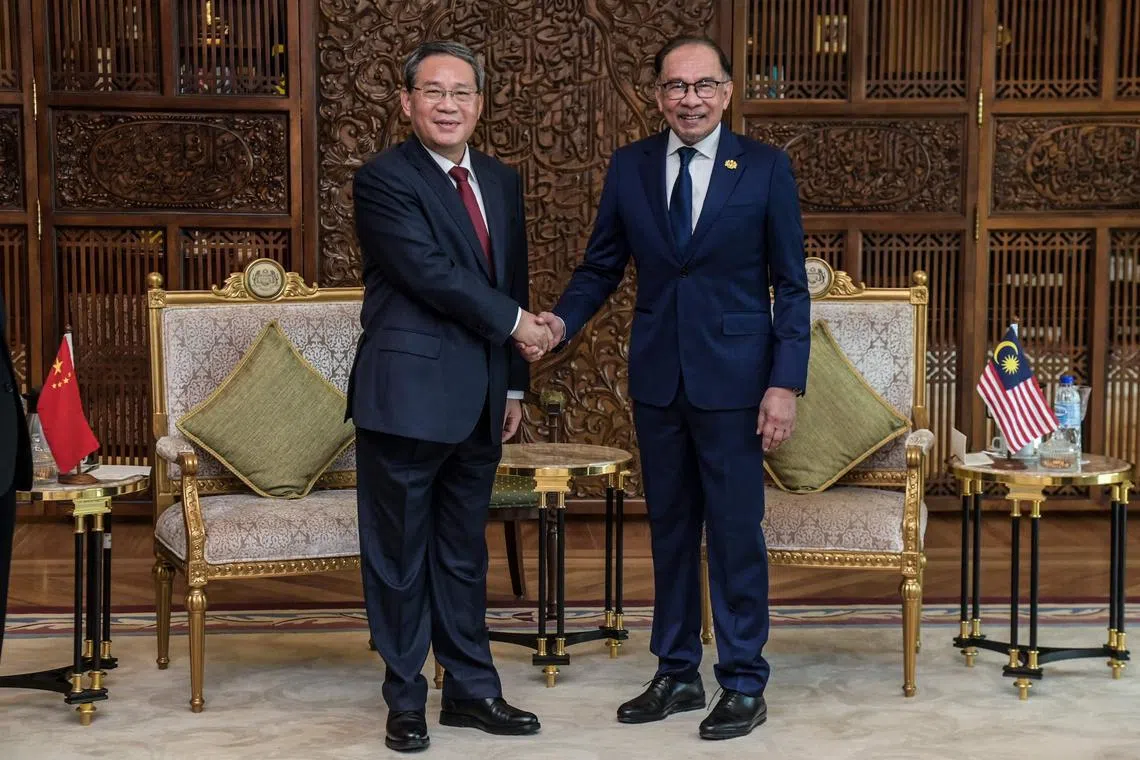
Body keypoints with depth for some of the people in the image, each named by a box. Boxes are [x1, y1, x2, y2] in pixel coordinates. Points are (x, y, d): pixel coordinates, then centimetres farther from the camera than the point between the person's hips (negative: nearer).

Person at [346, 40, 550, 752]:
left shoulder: (503, 182, 14)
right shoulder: (384, 179, -8)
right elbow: (431, 273, -18)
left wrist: (514, 384, 15)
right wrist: (516, 322, -11)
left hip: (478, 401, 6)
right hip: (408, 395, -6)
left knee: (464, 554, 15)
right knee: (401, 555, 4)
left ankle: (472, 689, 25)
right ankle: (406, 700, 16)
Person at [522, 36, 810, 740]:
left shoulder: (766, 168, -3)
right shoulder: (630, 167, 5)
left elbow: (791, 286, -3)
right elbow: (602, 267, 9)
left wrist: (786, 384, -10)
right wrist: (562, 321, -11)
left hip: (733, 380, -3)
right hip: (657, 379, 4)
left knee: (736, 532, 1)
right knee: (669, 529, 13)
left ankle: (745, 684, 14)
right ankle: (677, 674, 25)